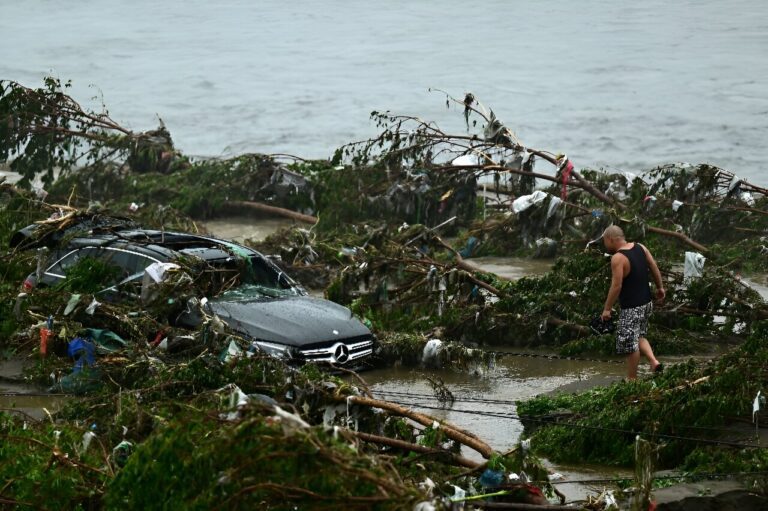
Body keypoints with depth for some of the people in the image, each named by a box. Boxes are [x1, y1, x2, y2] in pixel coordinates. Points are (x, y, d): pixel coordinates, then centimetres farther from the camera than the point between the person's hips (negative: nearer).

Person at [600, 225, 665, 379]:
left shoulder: (617, 258, -21)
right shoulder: (640, 248, 3)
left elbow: (616, 286, -22)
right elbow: (654, 268, 9)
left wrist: (607, 309, -15)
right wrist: (660, 287, 21)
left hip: (631, 307, -9)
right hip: (647, 302, 9)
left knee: (630, 343, 3)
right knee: (639, 336, 24)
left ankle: (632, 379, 12)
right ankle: (654, 361, 6)